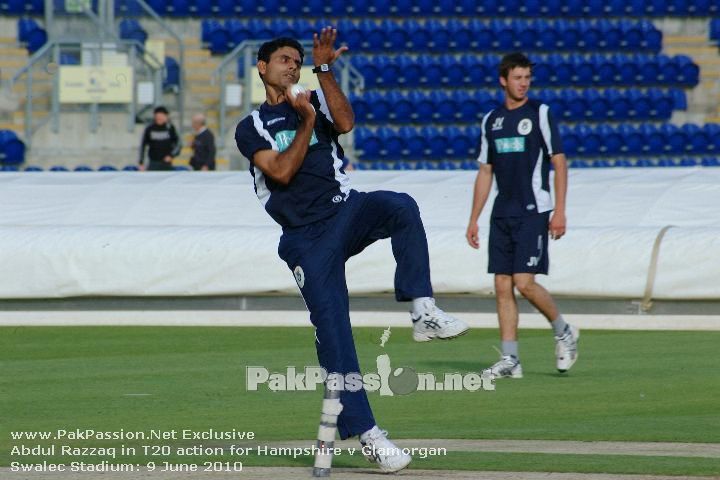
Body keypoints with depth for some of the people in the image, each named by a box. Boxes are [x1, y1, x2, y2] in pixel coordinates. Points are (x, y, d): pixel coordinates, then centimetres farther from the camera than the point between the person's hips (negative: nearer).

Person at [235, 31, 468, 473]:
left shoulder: (316, 101, 19)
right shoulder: (251, 129, 13)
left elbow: (345, 123, -5)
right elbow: (282, 172, -5)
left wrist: (324, 71, -10)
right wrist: (307, 124, -6)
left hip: (346, 211, 1)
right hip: (306, 239, -1)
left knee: (401, 206, -33)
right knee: (333, 333, -11)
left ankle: (423, 311, -37)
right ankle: (366, 434, -10)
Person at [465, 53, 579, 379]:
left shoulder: (540, 113, -2)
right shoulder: (491, 120, 12)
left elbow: (559, 162, -5)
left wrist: (559, 211, -13)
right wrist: (473, 220, 13)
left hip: (533, 212, -5)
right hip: (502, 215, 5)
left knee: (524, 282, -13)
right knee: (502, 286, 1)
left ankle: (563, 332, 10)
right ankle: (510, 360, 4)